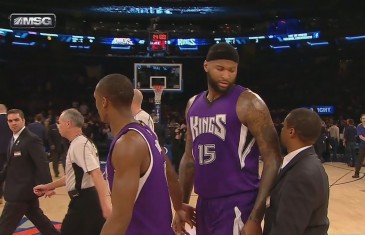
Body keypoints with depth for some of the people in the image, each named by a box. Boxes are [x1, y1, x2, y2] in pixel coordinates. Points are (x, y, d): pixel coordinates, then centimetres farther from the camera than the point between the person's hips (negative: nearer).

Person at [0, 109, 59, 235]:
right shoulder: (13, 139, 12)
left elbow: (42, 164, -23)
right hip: (19, 190, 9)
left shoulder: (32, 139, -17)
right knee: (38, 218, 19)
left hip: (22, 190, -9)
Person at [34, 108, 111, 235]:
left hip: (84, 202, -9)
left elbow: (96, 174, -28)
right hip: (84, 200, 9)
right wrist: (48, 186, 25)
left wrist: (105, 205, -35)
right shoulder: (77, 144, 14)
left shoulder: (80, 144, -17)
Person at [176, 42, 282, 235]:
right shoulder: (193, 104, 8)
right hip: (204, 204, 7)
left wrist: (256, 218, -20)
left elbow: (273, 160, -15)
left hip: (237, 206, -6)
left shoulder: (248, 103, -12)